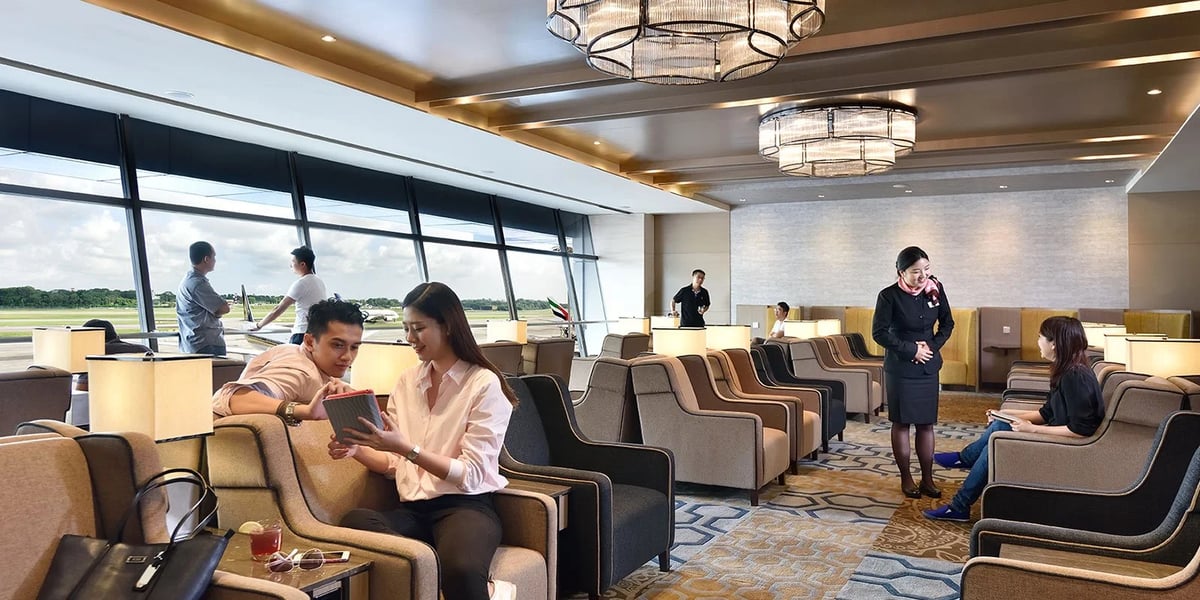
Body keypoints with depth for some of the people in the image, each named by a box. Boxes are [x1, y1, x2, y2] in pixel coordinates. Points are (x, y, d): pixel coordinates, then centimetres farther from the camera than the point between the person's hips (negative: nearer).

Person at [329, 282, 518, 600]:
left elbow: (471, 475, -10)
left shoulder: (484, 384, -4)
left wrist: (406, 448, -19)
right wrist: (356, 450, -2)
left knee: (461, 570, -41)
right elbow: (394, 463, 17)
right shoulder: (407, 382, 13)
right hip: (413, 509, 7)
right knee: (353, 520, -29)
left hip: (465, 506, -6)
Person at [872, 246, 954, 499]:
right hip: (900, 368, -4)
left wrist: (932, 347, -5)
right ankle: (906, 479, 15)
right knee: (901, 423, 4)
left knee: (926, 423, 8)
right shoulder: (889, 296, -14)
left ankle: (927, 479, 17)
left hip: (928, 367, 4)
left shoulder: (935, 288, -2)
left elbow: (947, 323, 9)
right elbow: (879, 333, -14)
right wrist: (912, 350, -15)